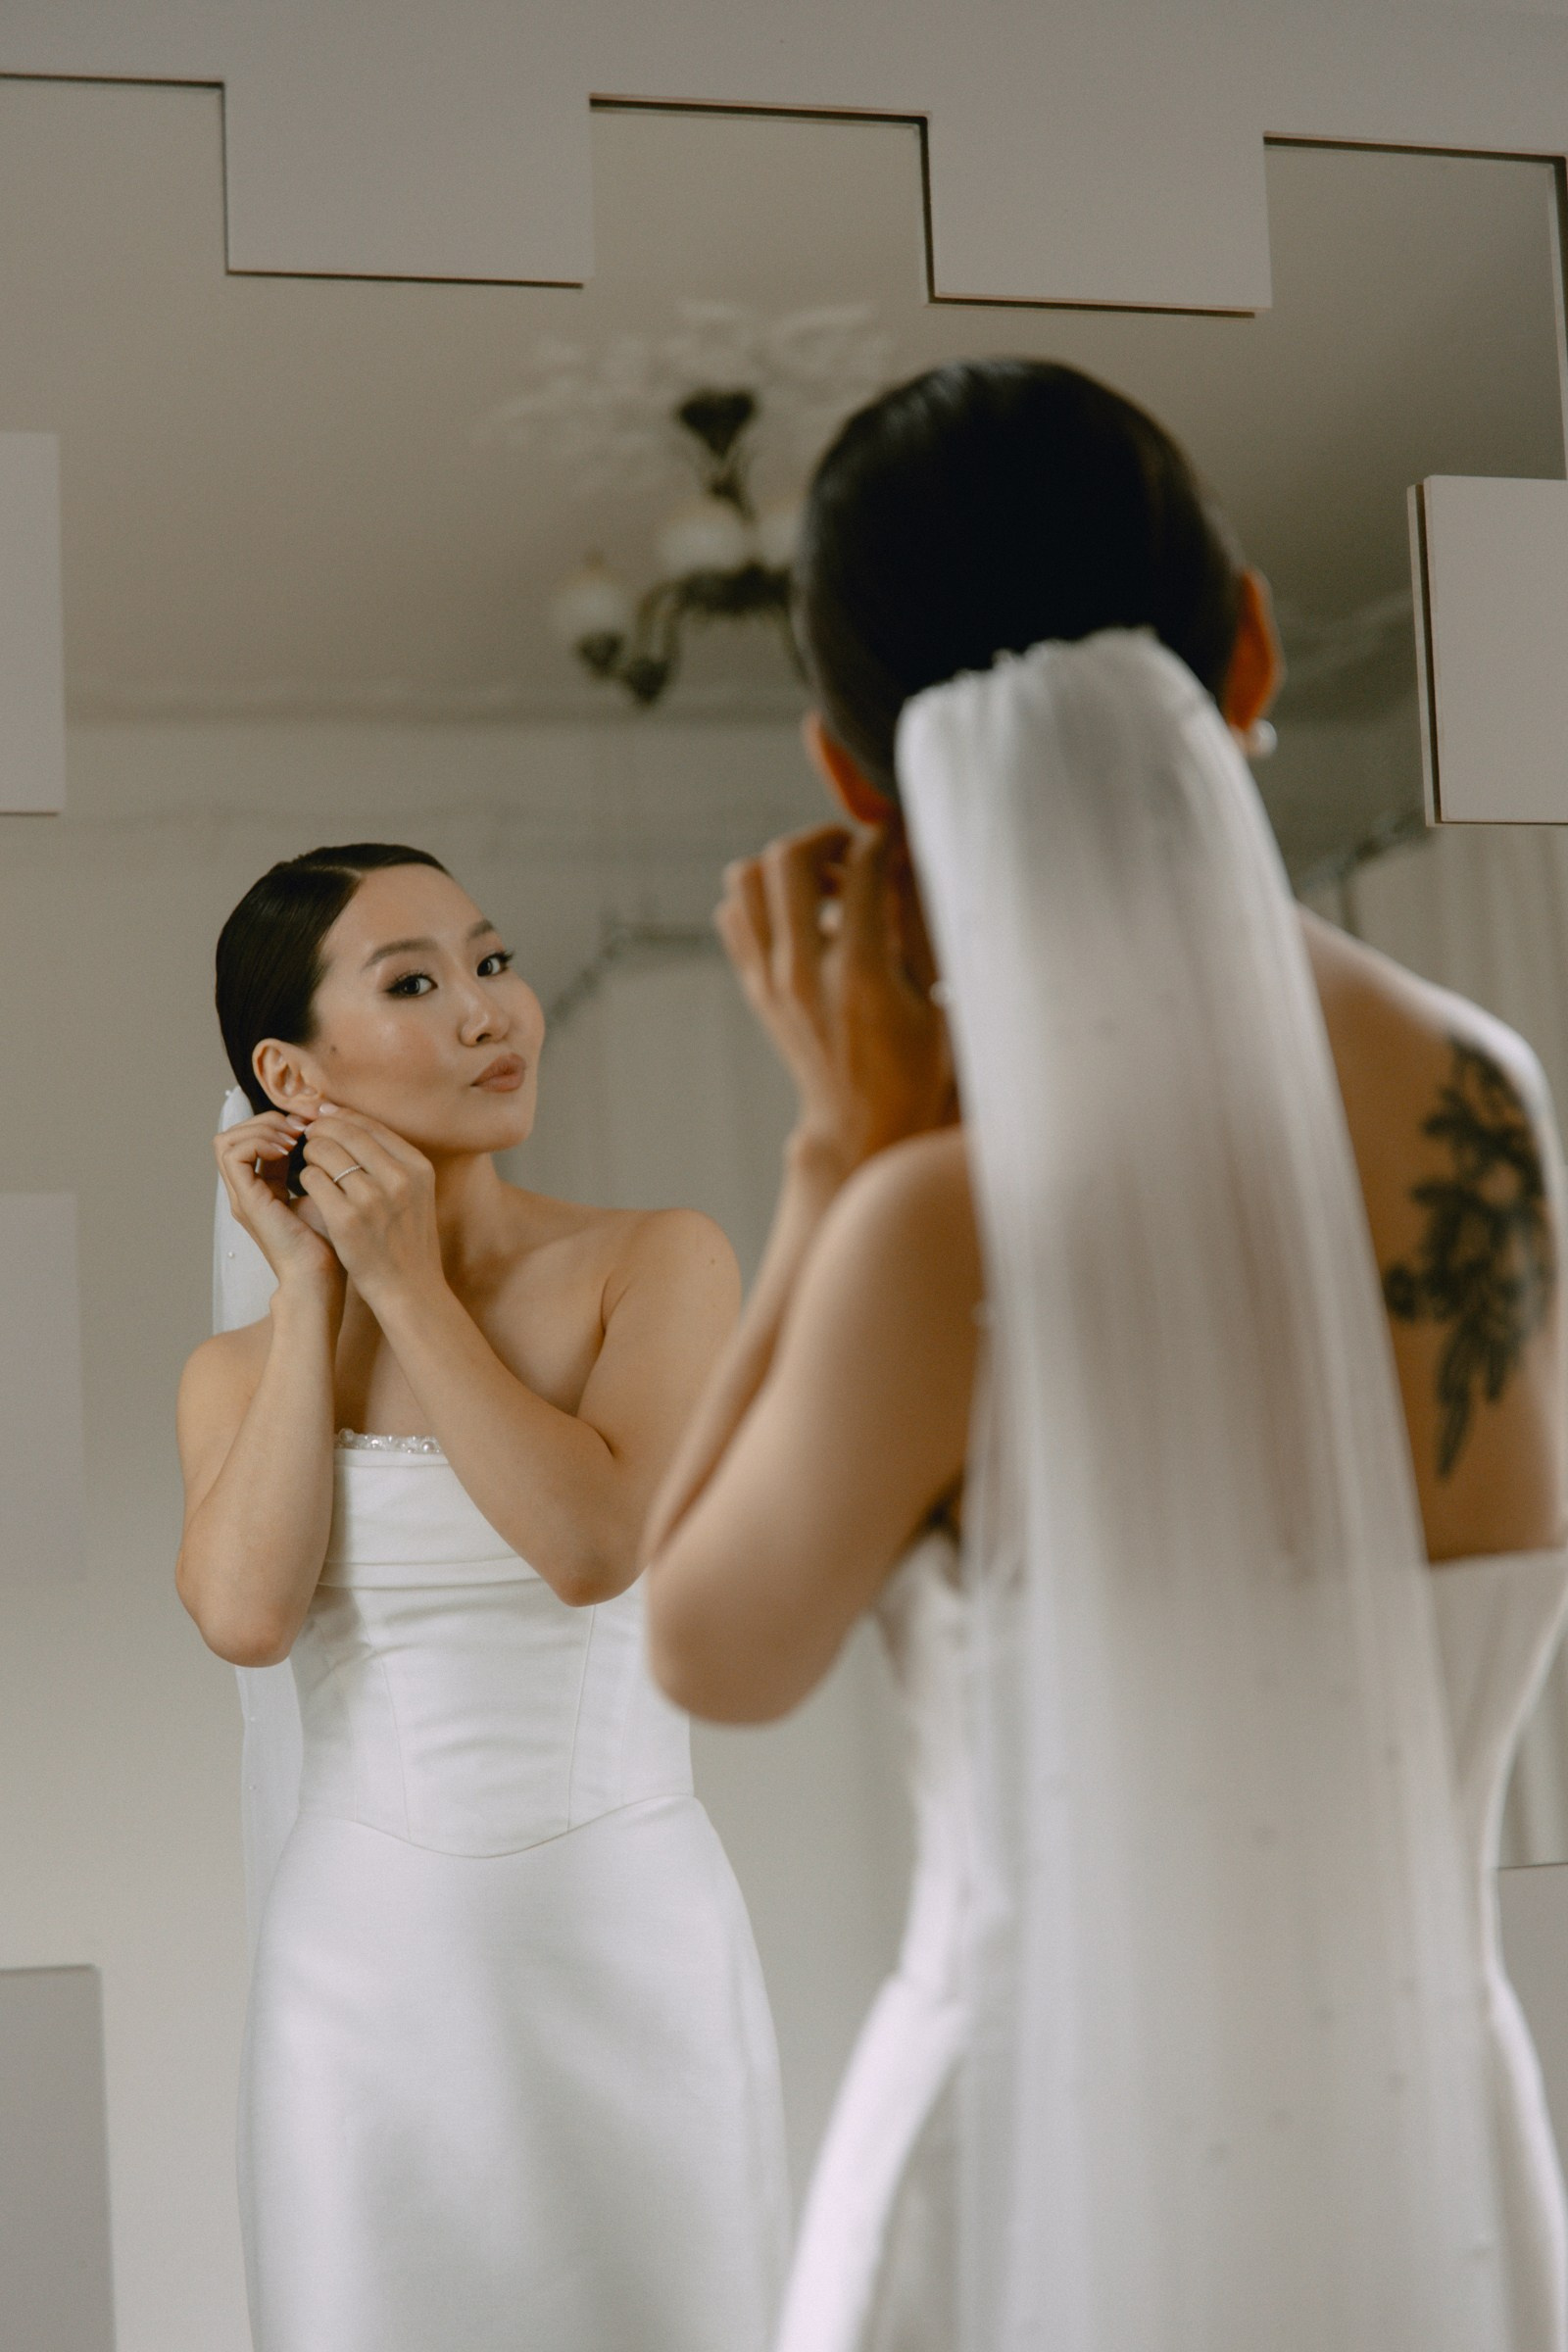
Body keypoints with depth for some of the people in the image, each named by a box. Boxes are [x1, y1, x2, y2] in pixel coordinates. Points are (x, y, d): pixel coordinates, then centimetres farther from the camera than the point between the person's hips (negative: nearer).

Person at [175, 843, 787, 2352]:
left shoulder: (658, 1266, -1)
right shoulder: (242, 1369, 6)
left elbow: (591, 1543, -17)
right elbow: (245, 1611, -14)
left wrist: (408, 1284, -10)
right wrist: (312, 1288, -6)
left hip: (629, 1943, -1)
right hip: (367, 1957, 2)